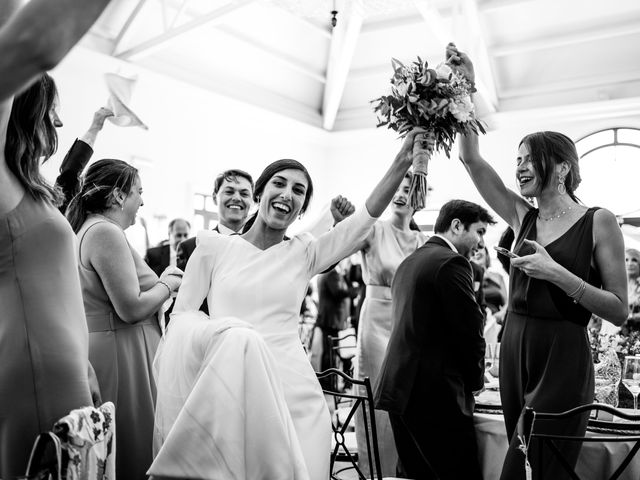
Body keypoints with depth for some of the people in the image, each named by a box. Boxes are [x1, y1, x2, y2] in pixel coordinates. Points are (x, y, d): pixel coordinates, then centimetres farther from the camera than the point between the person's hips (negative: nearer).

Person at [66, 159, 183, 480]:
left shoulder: (87, 230, 15)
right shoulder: (106, 232, -16)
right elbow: (131, 308, -22)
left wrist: (159, 281, 12)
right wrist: (168, 284, -5)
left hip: (96, 343, 10)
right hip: (118, 354, -10)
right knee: (131, 452, 0)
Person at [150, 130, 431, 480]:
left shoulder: (305, 253, 7)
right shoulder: (213, 246, 5)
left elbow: (368, 216, -4)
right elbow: (181, 315, 5)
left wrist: (403, 161, -15)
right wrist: (220, 333, -15)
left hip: (291, 388, 1)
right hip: (229, 389, 0)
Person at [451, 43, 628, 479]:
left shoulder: (599, 221, -5)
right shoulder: (522, 217, 7)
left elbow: (620, 311, -8)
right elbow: (472, 159, 2)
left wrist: (557, 273, -20)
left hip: (563, 357, -5)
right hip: (515, 350, 5)